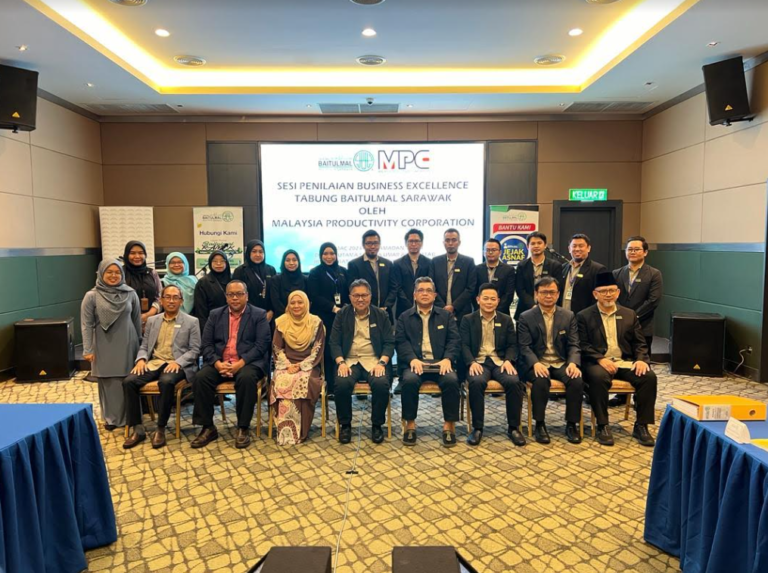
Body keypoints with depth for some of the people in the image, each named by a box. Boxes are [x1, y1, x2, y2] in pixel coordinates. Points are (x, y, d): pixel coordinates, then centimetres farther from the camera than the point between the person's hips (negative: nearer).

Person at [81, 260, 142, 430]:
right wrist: (88, 350, -7)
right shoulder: (92, 296, -5)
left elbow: (137, 320, 8)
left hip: (127, 345, 1)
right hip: (105, 346, -1)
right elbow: (86, 324, -4)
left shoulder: (130, 294, 1)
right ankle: (111, 418, 19)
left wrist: (139, 342, 12)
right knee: (108, 382, 5)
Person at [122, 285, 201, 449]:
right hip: (153, 363, 5)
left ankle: (160, 429, -22)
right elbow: (144, 346, 17)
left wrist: (178, 362, -17)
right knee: (128, 382, -22)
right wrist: (141, 359, -5)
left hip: (176, 365, -4)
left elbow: (194, 350, -1)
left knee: (166, 382, -37)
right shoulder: (152, 321, 17)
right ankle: (138, 428, -12)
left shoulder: (191, 322, 4)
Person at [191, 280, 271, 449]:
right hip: (219, 363, 3)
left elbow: (261, 345, -7)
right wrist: (217, 363, -14)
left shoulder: (259, 315, 3)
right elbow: (206, 344, 6)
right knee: (200, 378, -25)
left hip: (248, 363, -3)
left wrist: (241, 363, -20)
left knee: (246, 378, -35)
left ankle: (243, 428, -18)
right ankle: (208, 428, -10)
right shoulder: (215, 314, 13)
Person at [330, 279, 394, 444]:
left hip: (374, 361, 0)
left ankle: (377, 425, -6)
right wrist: (341, 362, -13)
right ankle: (345, 425, -7)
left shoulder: (381, 315, 9)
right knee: (342, 384, -31)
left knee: (381, 384, -31)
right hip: (349, 361, 0)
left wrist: (381, 363, -13)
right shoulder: (342, 315, 10)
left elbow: (389, 343, 4)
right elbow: (334, 342, 5)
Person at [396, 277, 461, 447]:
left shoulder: (446, 315, 17)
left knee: (451, 380, -30)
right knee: (409, 380, -33)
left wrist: (447, 359, -13)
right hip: (415, 363, 0)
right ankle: (410, 423, -14)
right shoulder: (405, 317, 15)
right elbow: (401, 342, 2)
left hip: (440, 363, 1)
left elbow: (454, 340, 7)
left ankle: (449, 424, -13)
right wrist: (413, 359, -16)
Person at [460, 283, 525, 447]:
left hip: (500, 361, 2)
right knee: (477, 382, -35)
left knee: (514, 382, -30)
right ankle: (477, 428, -21)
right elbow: (464, 345, 2)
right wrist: (472, 362, -17)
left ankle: (513, 427, -13)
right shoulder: (468, 320, 10)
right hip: (478, 362, -1)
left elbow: (512, 345, 10)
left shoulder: (506, 320, 16)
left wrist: (508, 360, -11)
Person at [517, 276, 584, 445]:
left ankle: (571, 424, -9)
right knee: (541, 380, -35)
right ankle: (540, 425, -17)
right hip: (536, 364, -2)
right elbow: (525, 347, -5)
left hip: (562, 364, 3)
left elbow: (573, 345, 3)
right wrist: (536, 364, -25)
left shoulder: (568, 316, 9)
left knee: (577, 380, -28)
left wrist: (573, 363, -18)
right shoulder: (525, 317, 2)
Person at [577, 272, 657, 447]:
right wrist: (600, 359, -19)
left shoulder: (629, 314, 15)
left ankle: (641, 426, -10)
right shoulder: (584, 316, 5)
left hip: (625, 362, 4)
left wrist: (641, 359, -7)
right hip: (598, 362, -3)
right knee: (599, 377, -36)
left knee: (649, 377, -24)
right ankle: (602, 426, -22)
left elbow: (640, 343, 13)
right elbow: (583, 345, -3)